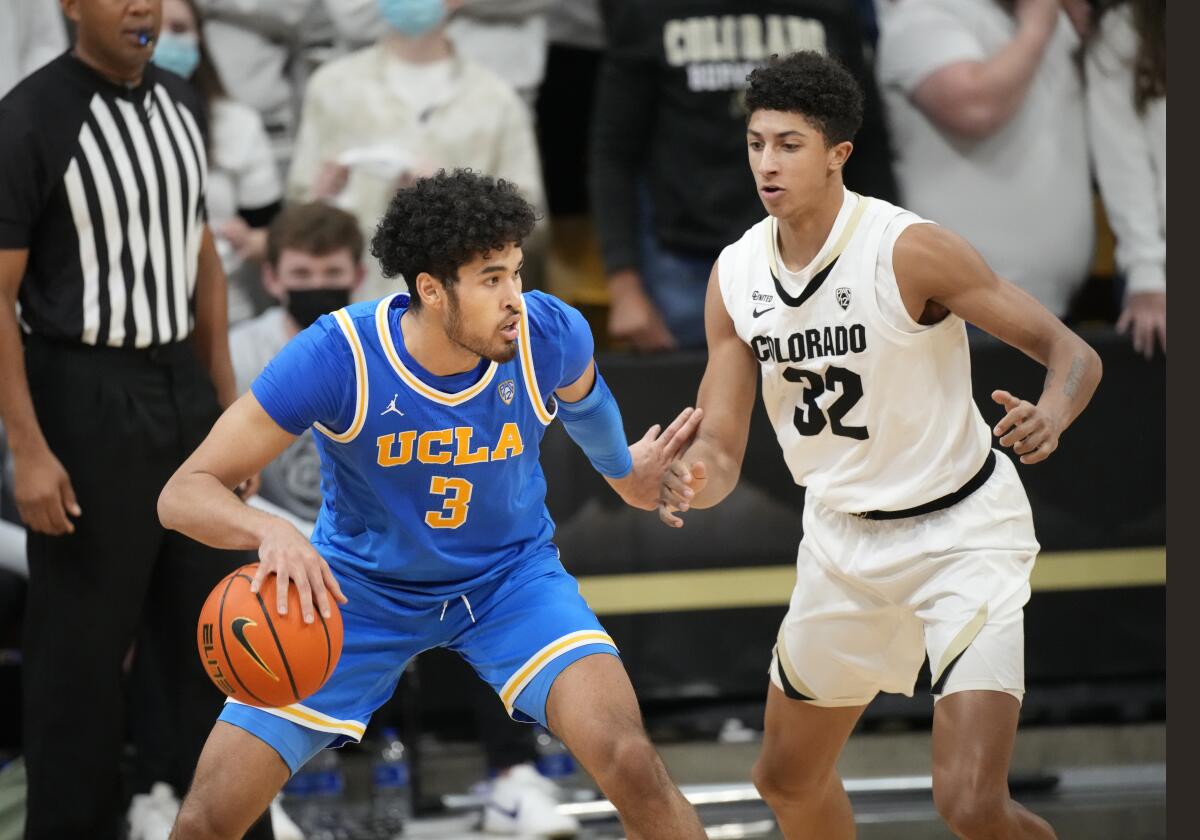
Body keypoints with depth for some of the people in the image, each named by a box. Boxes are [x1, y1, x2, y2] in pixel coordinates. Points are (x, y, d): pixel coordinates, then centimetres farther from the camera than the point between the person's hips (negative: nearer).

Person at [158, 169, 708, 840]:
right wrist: (272, 532, -49)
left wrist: (624, 469, 28)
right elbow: (185, 494, -28)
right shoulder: (337, 357, -29)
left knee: (631, 763, -24)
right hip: (360, 585, -1)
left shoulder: (551, 336, -21)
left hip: (511, 572, 1)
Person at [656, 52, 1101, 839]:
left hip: (963, 532, -6)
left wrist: (1050, 417, -42)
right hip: (843, 539, 6)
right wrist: (692, 479, -25)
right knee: (789, 777, 17)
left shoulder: (909, 250, -22)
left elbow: (1073, 352, -19)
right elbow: (721, 448, -1)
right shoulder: (737, 275, -5)